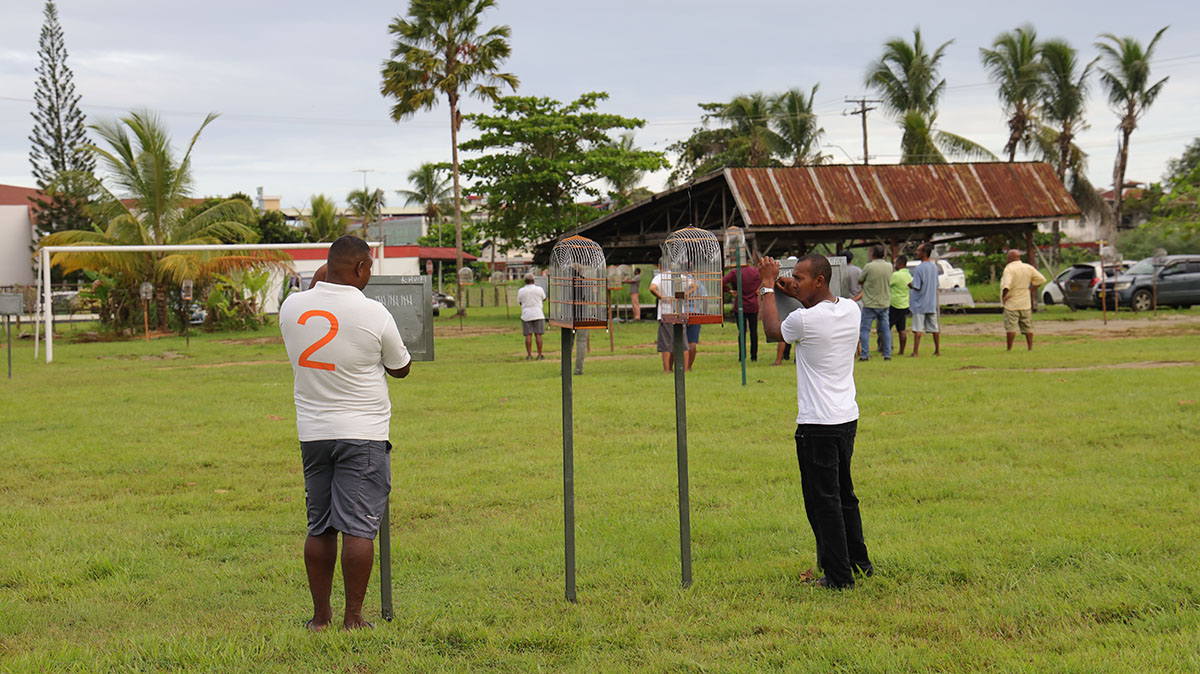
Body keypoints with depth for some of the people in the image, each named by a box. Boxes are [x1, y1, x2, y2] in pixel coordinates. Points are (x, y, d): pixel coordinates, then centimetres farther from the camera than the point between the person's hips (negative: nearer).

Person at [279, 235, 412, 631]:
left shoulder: (292, 306, -1)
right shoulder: (374, 314, -12)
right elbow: (401, 368, 2)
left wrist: (317, 286, 23)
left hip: (312, 432, 5)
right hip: (362, 435, -5)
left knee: (319, 528, 12)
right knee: (358, 527, -2)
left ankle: (320, 616, 17)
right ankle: (352, 619, 0)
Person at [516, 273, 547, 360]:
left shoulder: (521, 291, -1)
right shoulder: (539, 289, -3)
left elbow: (519, 302, 12)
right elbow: (544, 299, 14)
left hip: (526, 315, 1)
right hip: (538, 314, -1)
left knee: (528, 335, 2)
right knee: (538, 335, 0)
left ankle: (529, 355, -2)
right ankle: (539, 355, -1)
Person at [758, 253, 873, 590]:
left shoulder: (805, 320, -19)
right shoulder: (851, 310, 2)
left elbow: (772, 329, 4)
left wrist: (768, 286, 13)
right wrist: (797, 295, 19)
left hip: (817, 426, -8)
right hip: (848, 419, 8)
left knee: (823, 501, 0)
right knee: (844, 494, 21)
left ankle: (839, 575, 3)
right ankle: (860, 561, 31)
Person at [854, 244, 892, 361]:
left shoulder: (869, 266, -14)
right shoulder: (889, 266, 2)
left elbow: (860, 281, -4)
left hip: (870, 303, -5)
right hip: (885, 303, 5)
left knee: (865, 329, 2)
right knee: (885, 329, 11)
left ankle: (864, 354, -2)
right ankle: (888, 354, 9)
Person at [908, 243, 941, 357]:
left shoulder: (919, 269, -17)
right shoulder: (934, 267, 6)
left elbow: (916, 287, -18)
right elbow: (936, 285, 13)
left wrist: (909, 284, 1)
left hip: (920, 304, -6)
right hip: (932, 303, 6)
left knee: (918, 329, -5)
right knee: (934, 328, 12)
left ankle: (915, 352, -5)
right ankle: (937, 350, 17)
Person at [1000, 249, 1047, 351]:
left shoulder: (1009, 269, -15)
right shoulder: (1028, 268, 6)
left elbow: (1006, 285, -29)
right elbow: (1041, 279, 10)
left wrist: (1003, 296, -14)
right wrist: (1030, 289, 12)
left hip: (1012, 302, -6)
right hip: (1026, 303, 6)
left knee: (1010, 326, -4)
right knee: (1028, 326, 12)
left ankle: (1009, 349, -5)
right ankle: (1030, 347, 12)